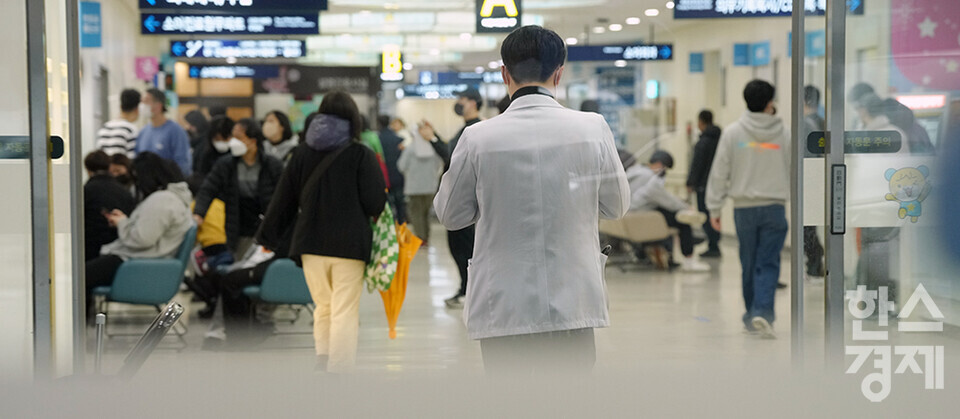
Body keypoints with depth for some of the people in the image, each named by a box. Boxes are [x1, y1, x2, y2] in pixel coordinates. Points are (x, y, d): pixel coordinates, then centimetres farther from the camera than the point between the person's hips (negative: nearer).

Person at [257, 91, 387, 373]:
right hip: (349, 244, -3)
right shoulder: (361, 155, -7)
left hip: (311, 243, 3)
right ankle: (337, 371, -1)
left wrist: (269, 236, 16)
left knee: (323, 306, 18)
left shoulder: (303, 153, 3)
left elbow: (284, 199, 8)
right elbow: (375, 202, -10)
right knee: (345, 311, 1)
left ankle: (322, 361, 11)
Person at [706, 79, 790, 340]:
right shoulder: (783, 134, 0)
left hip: (744, 208, 1)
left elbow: (720, 172, -2)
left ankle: (752, 315, 22)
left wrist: (715, 208, 3)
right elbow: (794, 173, 6)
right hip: (774, 207, -1)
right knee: (768, 264, -2)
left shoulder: (733, 132, -2)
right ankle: (763, 312, -20)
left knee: (749, 264, 13)